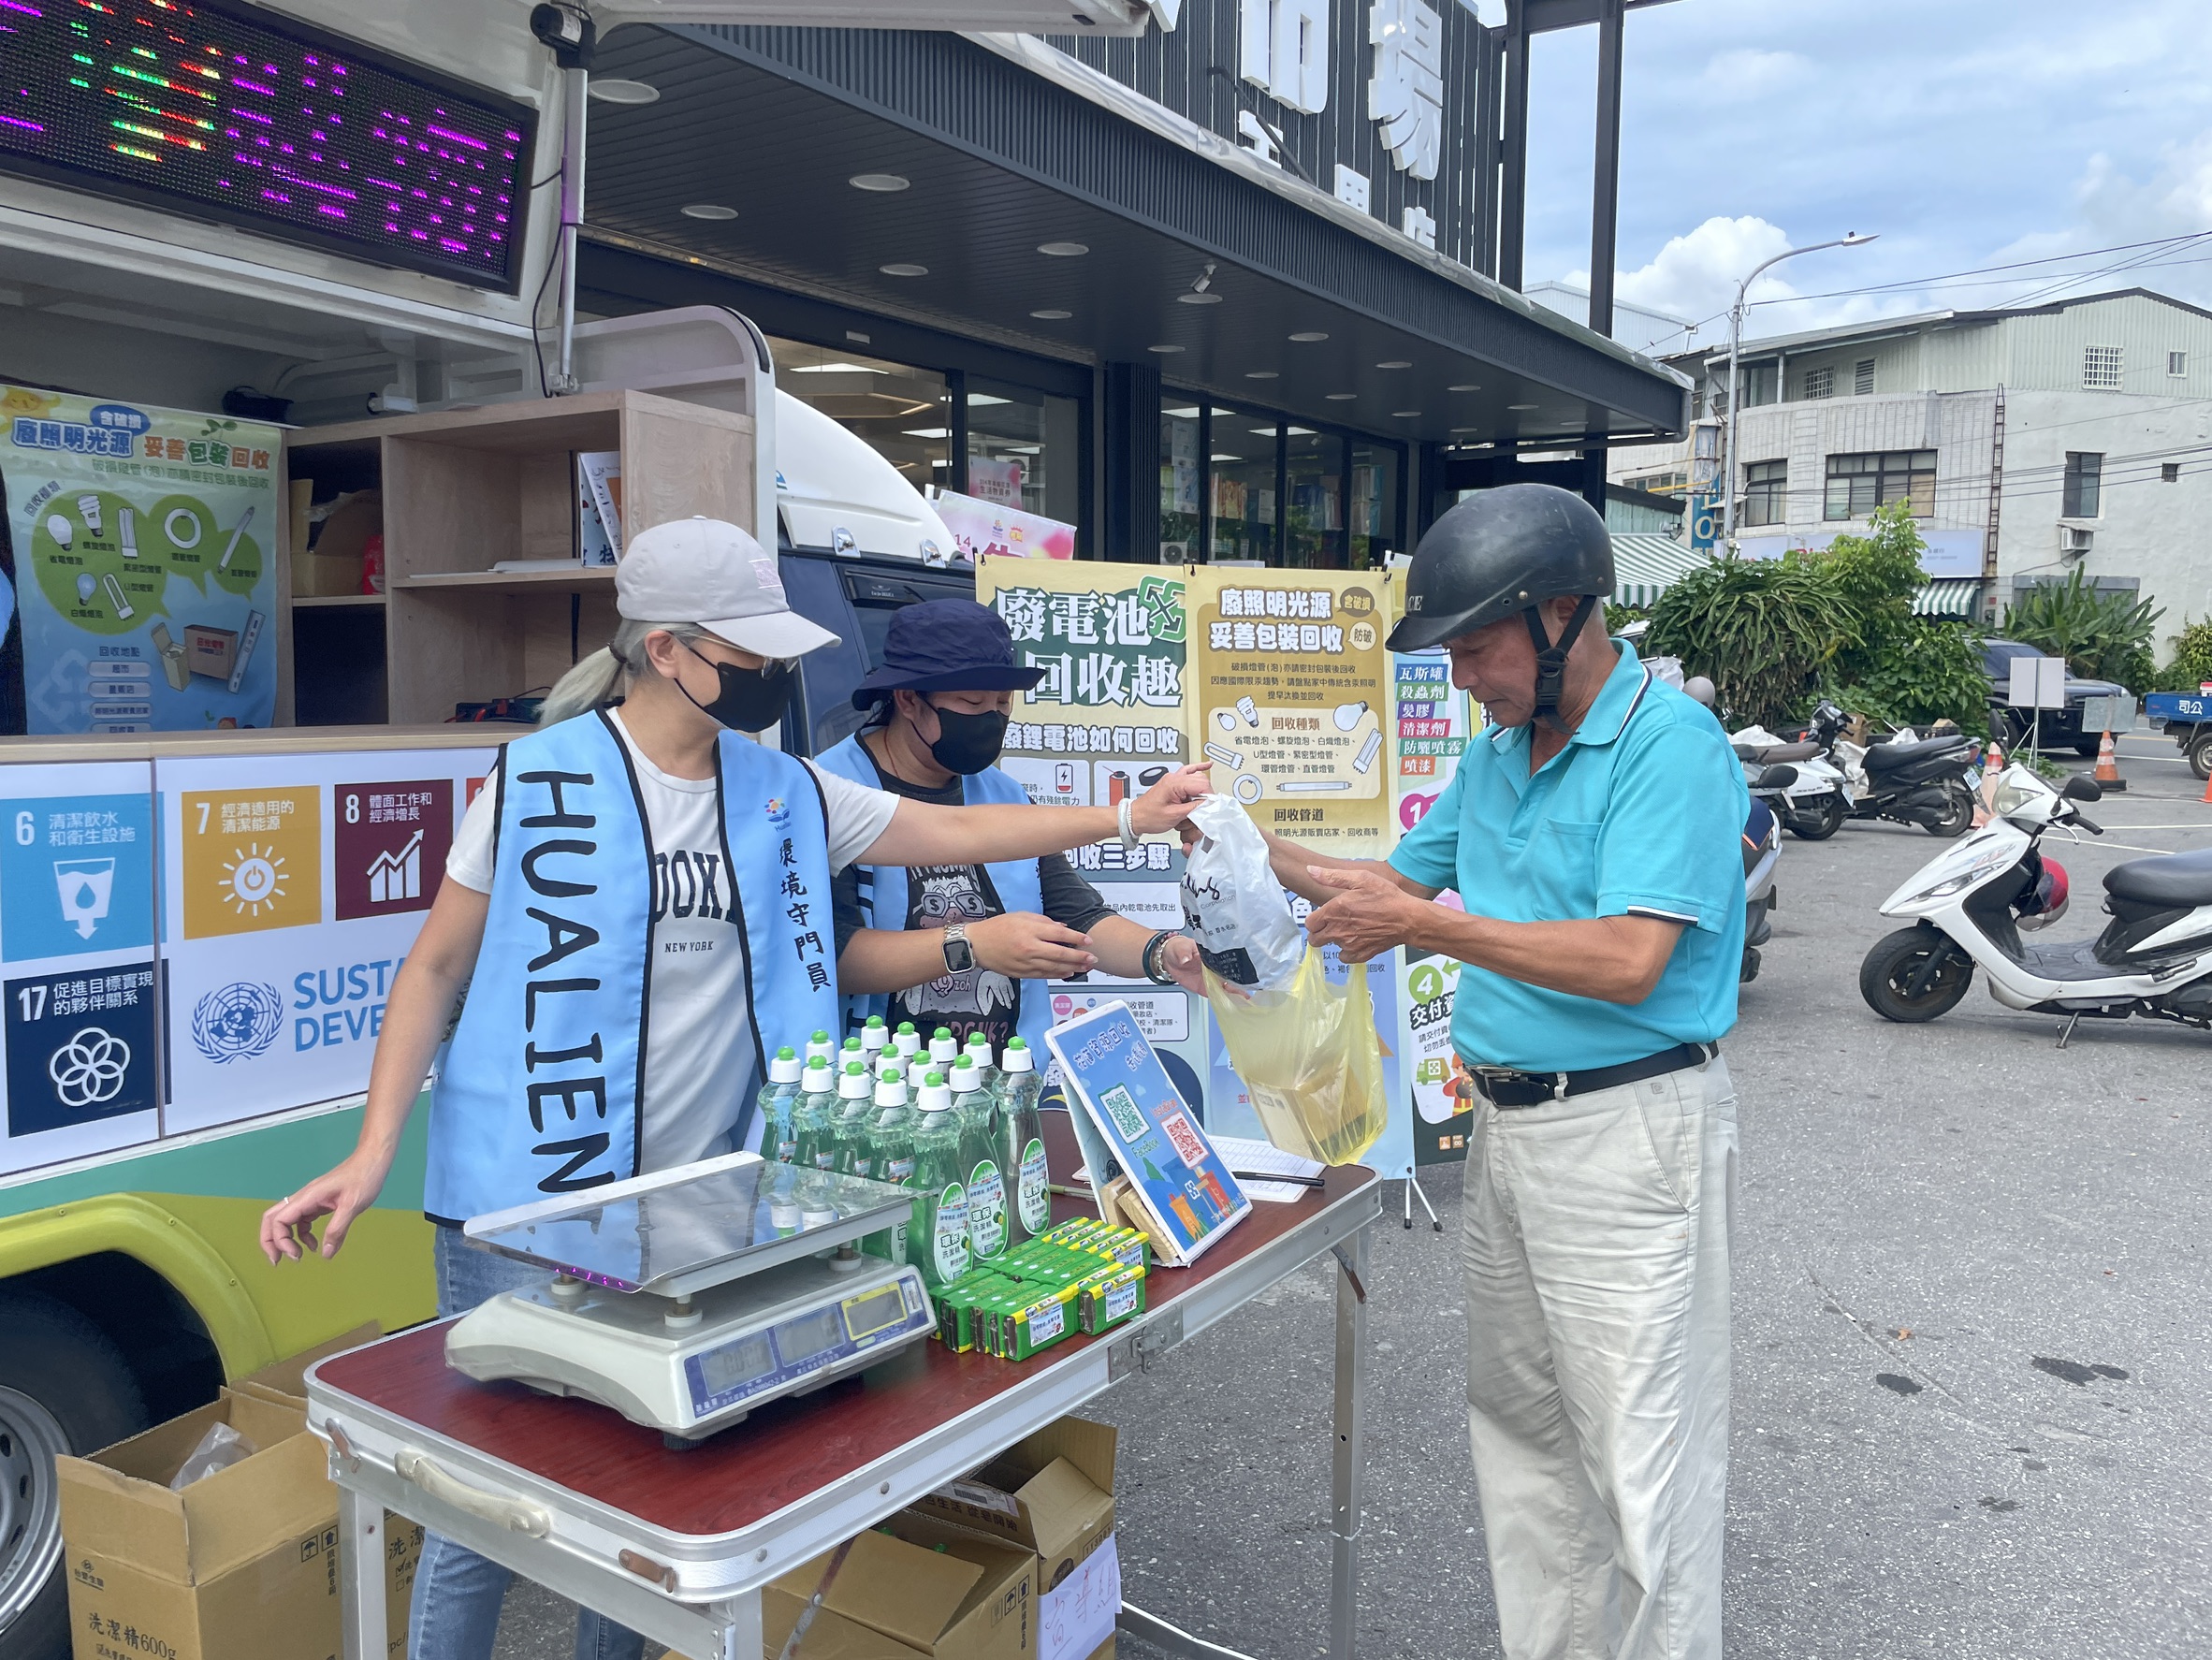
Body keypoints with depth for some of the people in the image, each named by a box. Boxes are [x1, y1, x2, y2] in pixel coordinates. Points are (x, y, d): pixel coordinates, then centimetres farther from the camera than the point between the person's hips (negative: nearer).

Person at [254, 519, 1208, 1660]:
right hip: (525, 1201, -4)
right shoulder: (543, 778, -9)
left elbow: (951, 832, 12)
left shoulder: (778, 790, 5)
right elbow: (437, 965, -4)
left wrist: (1128, 818, 11)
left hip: (695, 1202, 5)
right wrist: (373, 1151, -11)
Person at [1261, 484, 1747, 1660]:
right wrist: (1267, 857, 4)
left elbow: (1628, 959, -25)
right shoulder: (1496, 754, 11)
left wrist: (1429, 928, -22)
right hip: (1506, 1120, 9)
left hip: (1626, 1131, -8)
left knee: (1639, 1449, 0)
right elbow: (1404, 879, 18)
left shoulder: (1671, 747, -16)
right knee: (1521, 1428, 18)